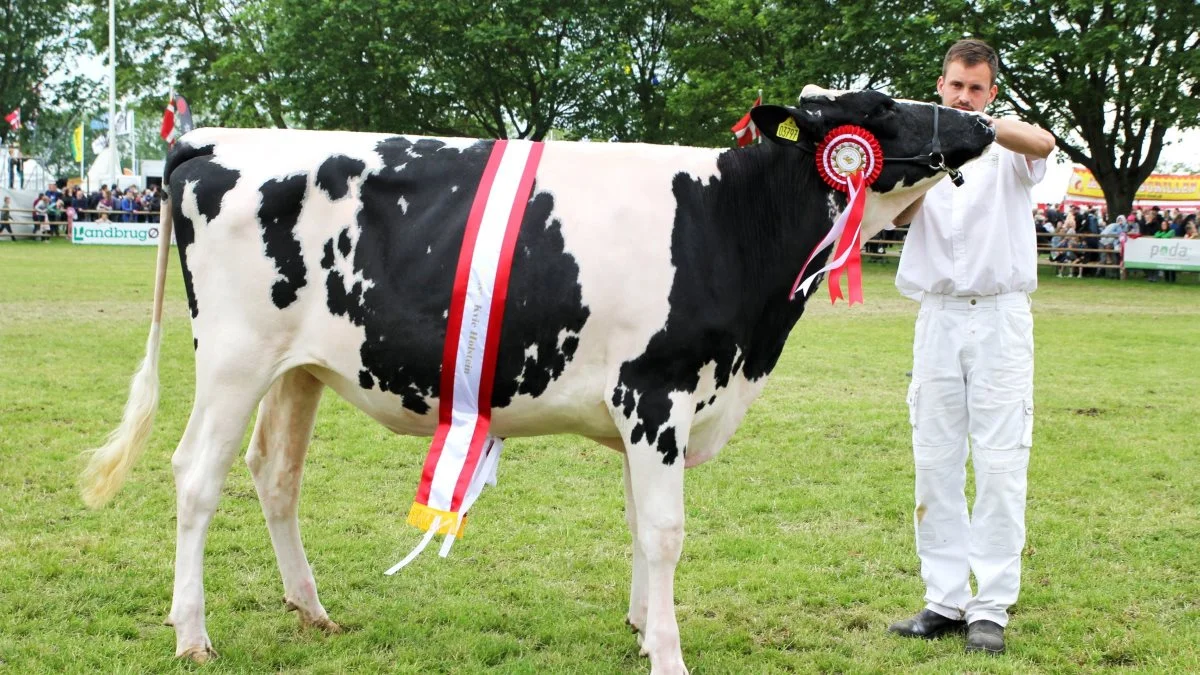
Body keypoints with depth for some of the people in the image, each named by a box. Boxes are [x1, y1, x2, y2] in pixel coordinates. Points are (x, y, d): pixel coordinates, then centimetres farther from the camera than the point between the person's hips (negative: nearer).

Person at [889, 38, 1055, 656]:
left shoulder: (1007, 150, 4)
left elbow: (1043, 143, -22)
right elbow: (901, 213, -10)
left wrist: (978, 122, -38)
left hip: (999, 318, -3)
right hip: (937, 319, 3)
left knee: (1000, 465, -4)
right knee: (935, 464, 4)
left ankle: (992, 608, 0)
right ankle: (944, 601, 11)